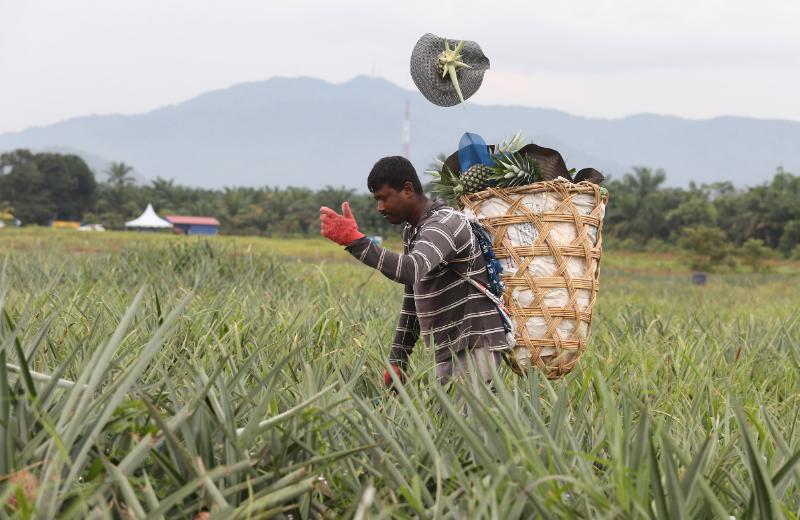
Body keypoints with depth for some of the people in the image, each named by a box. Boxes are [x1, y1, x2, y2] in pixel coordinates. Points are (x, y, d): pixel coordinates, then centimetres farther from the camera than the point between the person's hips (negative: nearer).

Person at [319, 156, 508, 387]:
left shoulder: (444, 224, -15)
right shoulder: (412, 231, 15)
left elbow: (411, 270, -35)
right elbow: (412, 300, 20)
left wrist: (355, 241, -45)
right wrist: (397, 360, 15)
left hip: (474, 348, -9)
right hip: (448, 353, 9)